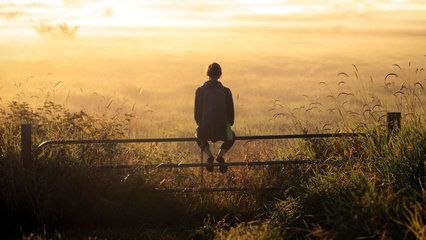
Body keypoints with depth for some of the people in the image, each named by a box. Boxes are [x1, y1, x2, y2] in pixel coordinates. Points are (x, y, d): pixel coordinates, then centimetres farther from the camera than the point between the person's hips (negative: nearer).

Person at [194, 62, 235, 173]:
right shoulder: (226, 91, 2)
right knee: (231, 136, 36)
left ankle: (209, 155, 11)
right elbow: (231, 113, 7)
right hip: (222, 131, 0)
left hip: (205, 131, 0)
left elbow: (197, 113, 5)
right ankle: (220, 155, 10)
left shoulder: (200, 91, 0)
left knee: (199, 136, 37)